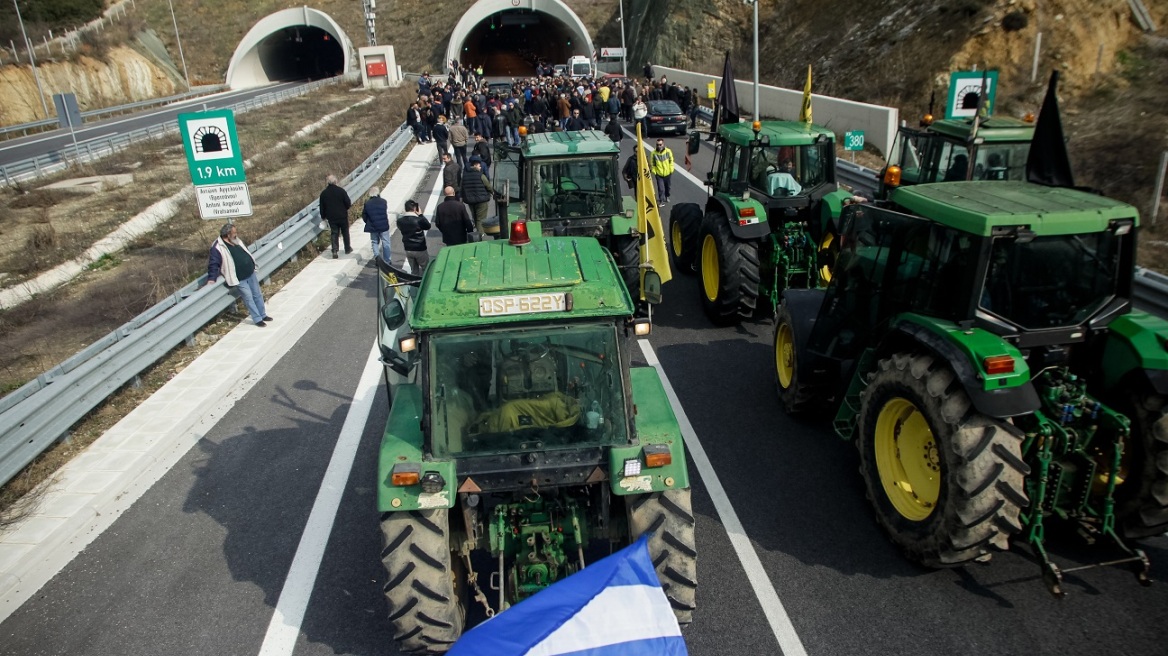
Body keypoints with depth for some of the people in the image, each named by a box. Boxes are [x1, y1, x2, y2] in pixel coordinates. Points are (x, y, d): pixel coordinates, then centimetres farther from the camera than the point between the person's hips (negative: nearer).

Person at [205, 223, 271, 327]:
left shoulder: (236, 241, 6)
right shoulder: (218, 248, -19)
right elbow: (213, 264, -16)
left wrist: (252, 264, 29)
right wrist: (212, 279, -19)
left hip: (251, 273, 8)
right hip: (239, 279, -8)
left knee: (258, 295, 15)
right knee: (249, 299, 0)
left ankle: (263, 315, 30)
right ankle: (257, 319, 11)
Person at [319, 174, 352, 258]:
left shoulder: (323, 193, -3)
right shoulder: (341, 190, -13)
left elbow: (322, 207, 3)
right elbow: (348, 203, -11)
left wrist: (323, 216, 17)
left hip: (331, 217, 2)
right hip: (342, 216, -2)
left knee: (334, 233, 9)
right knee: (345, 232, 16)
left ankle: (334, 251, -2)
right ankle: (347, 249, 26)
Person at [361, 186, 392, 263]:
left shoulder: (367, 204, -7)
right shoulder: (383, 201, -9)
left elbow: (364, 217, -1)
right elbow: (386, 213, -1)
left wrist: (368, 223, 15)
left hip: (373, 227, 1)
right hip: (384, 226, -1)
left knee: (375, 243, 14)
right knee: (386, 243, 9)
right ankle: (387, 261, 13)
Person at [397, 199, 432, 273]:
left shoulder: (400, 220, -8)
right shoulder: (419, 220, -21)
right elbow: (428, 226, -3)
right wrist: (421, 215, 1)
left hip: (408, 249, 5)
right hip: (420, 249, -5)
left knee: (414, 270, 17)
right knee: (426, 269, 13)